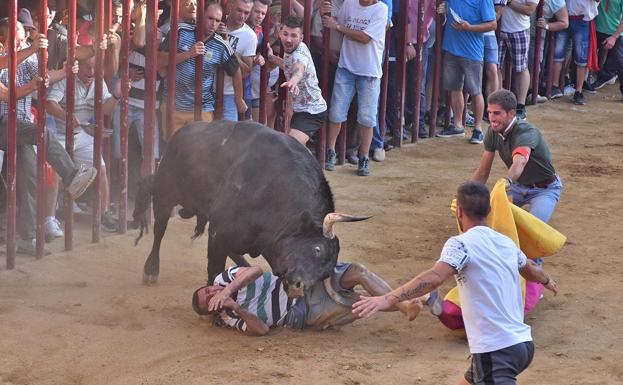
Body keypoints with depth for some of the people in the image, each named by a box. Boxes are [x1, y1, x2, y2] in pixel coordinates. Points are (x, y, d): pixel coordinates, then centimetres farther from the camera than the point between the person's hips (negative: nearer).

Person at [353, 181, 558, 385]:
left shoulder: (461, 244, -9)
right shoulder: (506, 243, 14)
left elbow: (433, 278, -28)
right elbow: (532, 270, 36)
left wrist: (389, 299, -35)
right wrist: (547, 281, 59)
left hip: (495, 351, -8)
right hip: (523, 343, 8)